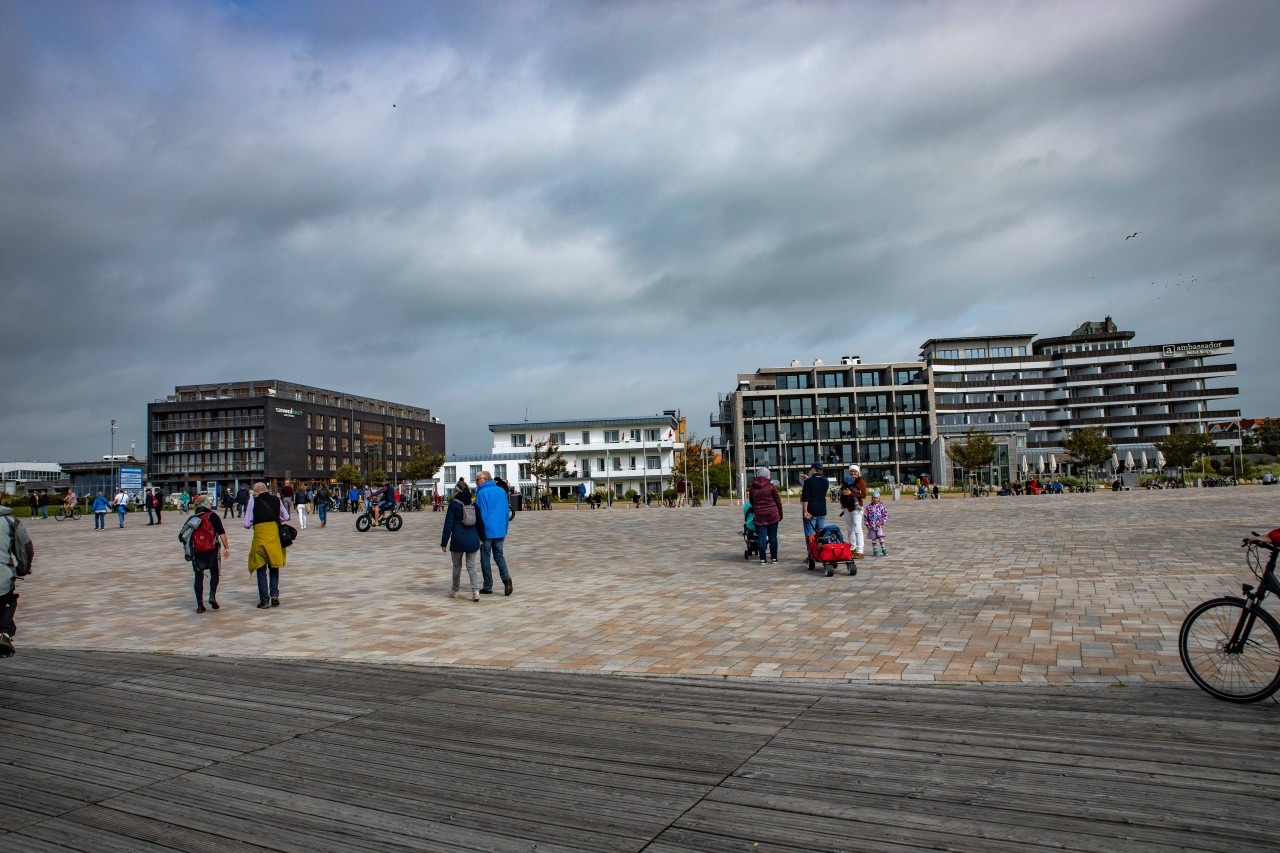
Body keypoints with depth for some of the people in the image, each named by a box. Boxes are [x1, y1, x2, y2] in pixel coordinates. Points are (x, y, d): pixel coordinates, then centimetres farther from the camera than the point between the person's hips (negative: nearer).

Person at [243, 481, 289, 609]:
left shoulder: (253, 501, -2)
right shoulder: (276, 500, 6)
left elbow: (246, 524, -3)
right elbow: (286, 517, 12)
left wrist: (248, 525, 18)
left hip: (260, 537, -2)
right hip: (274, 537, 2)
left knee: (261, 570, 8)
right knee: (274, 567, 18)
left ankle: (264, 600, 9)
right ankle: (275, 594, 4)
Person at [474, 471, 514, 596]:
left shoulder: (482, 493, -10)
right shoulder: (502, 491, 9)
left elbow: (480, 514, -12)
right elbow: (507, 512, 12)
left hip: (486, 531, -5)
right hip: (500, 531, 5)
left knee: (485, 559, 6)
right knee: (499, 555, 15)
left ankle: (488, 587, 10)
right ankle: (506, 577, -7)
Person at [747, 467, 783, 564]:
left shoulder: (752, 488, 6)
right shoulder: (771, 486, -4)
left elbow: (751, 502, 14)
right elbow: (778, 501, 0)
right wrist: (780, 514, 9)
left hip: (759, 515, 2)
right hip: (772, 514, -2)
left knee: (762, 537, 3)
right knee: (773, 536, 6)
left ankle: (762, 558, 1)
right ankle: (774, 558, 9)